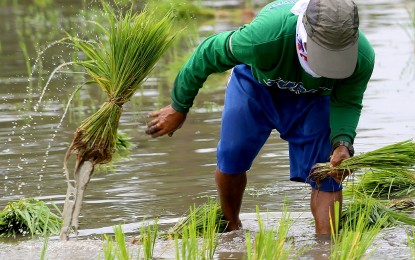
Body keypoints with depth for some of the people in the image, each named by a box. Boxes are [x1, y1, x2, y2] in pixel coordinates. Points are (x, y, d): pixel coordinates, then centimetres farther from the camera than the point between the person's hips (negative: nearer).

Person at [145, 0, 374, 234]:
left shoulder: (362, 57, -38)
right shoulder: (264, 36, -46)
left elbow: (347, 103, -15)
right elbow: (208, 54, -26)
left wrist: (343, 143, -37)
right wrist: (179, 107, -12)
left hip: (313, 97, 1)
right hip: (257, 81, -1)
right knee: (231, 158, 1)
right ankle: (231, 228, 28)